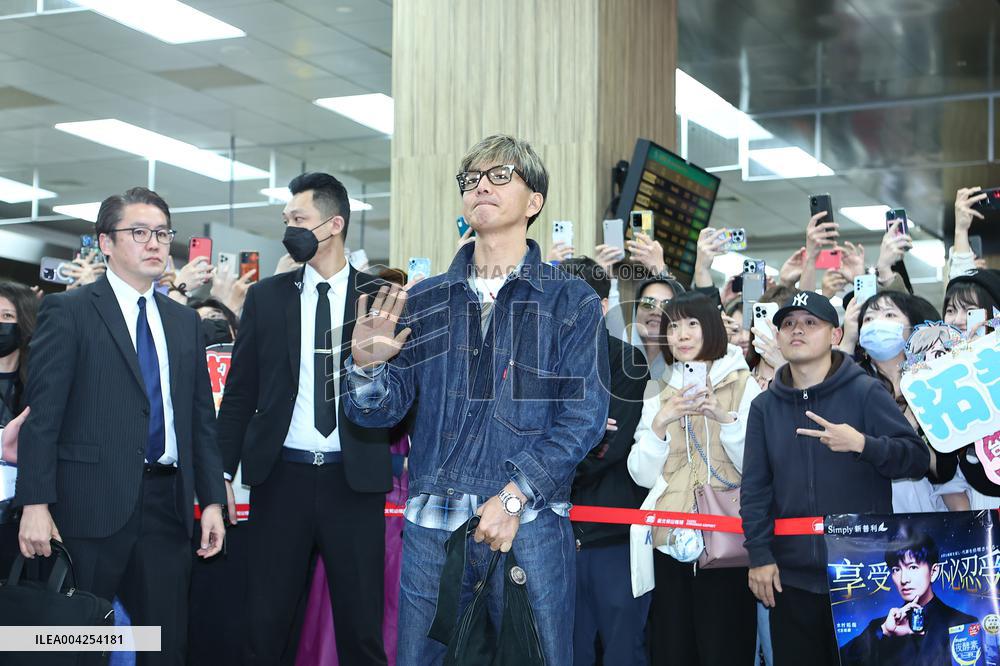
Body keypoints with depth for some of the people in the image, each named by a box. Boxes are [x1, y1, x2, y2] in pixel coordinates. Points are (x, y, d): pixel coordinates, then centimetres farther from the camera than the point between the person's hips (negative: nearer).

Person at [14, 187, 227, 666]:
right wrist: (35, 505, -14)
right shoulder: (68, 312, -2)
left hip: (167, 503, 5)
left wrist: (212, 500, 9)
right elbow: (42, 414, -8)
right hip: (91, 506, -5)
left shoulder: (184, 322, 14)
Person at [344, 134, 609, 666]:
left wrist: (514, 496, -13)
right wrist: (367, 366, -15)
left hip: (530, 525, -2)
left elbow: (584, 415, -4)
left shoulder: (572, 302, 4)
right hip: (431, 523, 3)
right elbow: (382, 411, 8)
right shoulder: (422, 301, 12)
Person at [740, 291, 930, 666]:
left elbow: (918, 459, -7)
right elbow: (755, 489, 7)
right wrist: (759, 555, -2)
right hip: (791, 577, 3)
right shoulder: (764, 407, 8)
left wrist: (863, 444, -23)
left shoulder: (866, 393, -2)